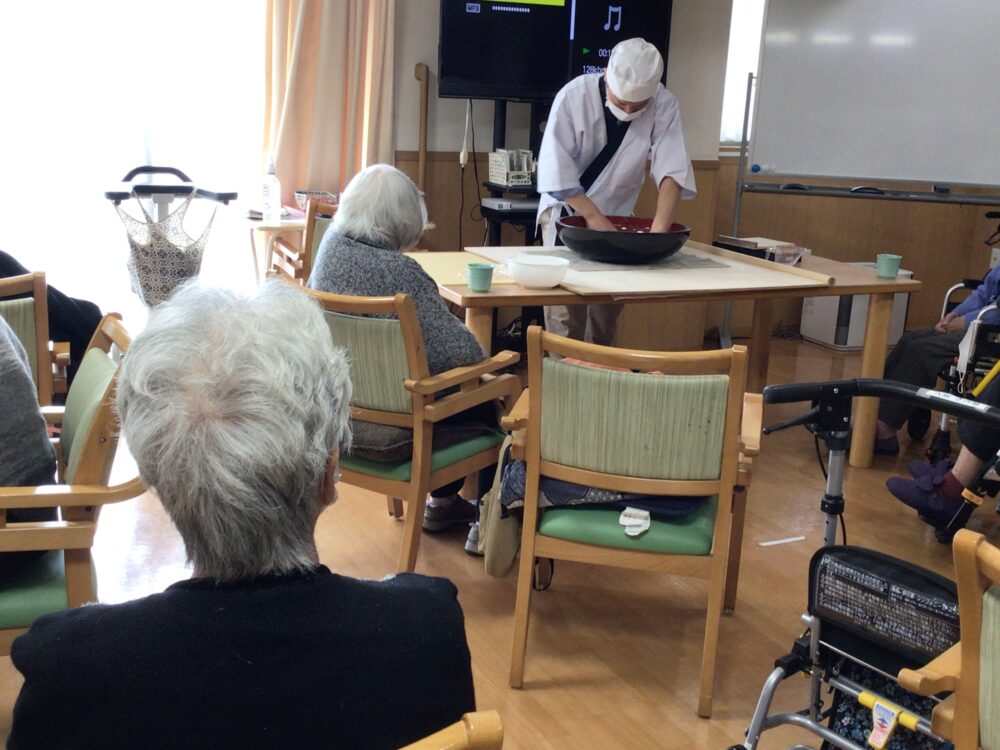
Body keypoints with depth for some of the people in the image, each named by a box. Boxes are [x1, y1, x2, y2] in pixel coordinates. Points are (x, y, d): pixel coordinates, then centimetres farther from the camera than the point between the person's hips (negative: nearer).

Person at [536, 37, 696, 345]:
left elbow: (672, 170, -21)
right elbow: (556, 173, -24)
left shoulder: (664, 105, -17)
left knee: (607, 313, 9)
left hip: (616, 214, 3)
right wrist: (594, 219, -28)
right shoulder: (574, 96, -24)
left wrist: (659, 228, -34)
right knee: (565, 313, -7)